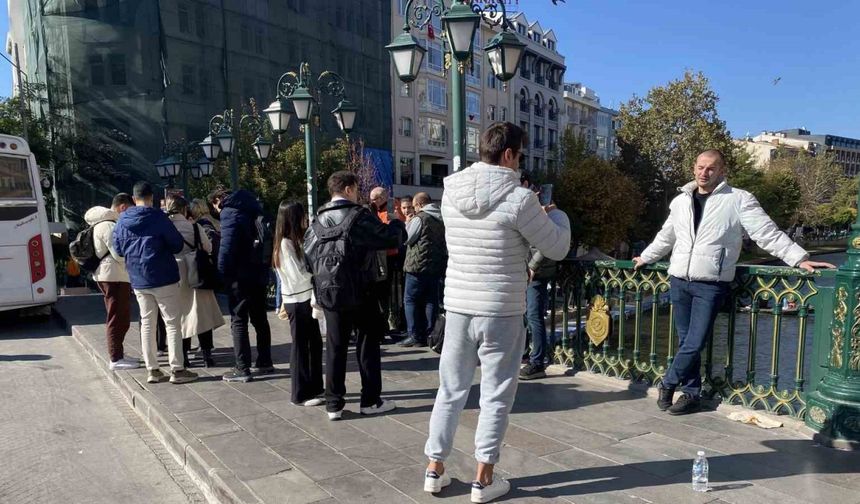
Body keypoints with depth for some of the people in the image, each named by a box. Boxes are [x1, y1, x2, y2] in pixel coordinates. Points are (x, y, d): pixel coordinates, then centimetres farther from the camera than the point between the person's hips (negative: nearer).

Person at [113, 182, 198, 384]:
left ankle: (152, 370, 15)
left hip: (138, 281, 6)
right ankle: (177, 369, 0)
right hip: (163, 278, -5)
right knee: (172, 323, 0)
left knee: (147, 323, 13)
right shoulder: (157, 217, -12)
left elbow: (118, 249, 12)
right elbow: (177, 244, -9)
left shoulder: (122, 220, 4)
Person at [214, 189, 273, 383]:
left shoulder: (229, 213, -11)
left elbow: (227, 247, -19)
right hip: (259, 272, 8)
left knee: (238, 320, -1)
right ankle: (265, 363, 23)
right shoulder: (254, 210, 14)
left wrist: (223, 273, -12)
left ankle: (243, 369, 0)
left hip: (240, 277, -8)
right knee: (259, 319, 15)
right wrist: (264, 267, 16)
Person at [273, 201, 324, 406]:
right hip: (296, 302, -9)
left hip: (306, 298, 9)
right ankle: (301, 394, 11)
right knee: (300, 346, 0)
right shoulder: (285, 244, -15)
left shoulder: (295, 241, 13)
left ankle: (315, 387, 26)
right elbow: (298, 275, -20)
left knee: (315, 343, 14)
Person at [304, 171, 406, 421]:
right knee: (368, 344, 9)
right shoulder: (359, 216, -9)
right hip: (359, 293, -4)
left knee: (335, 347, 10)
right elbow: (391, 239, -9)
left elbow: (308, 258, 7)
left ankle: (333, 404, 13)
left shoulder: (317, 222, 6)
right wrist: (397, 224, 10)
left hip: (329, 294, 5)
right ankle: (370, 400, 15)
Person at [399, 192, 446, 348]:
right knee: (431, 300, 10)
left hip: (419, 265, -7)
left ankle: (415, 336, -1)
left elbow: (406, 239, -6)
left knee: (410, 300, 2)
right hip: (438, 265, 7)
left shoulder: (419, 218, -11)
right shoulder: (441, 219, 11)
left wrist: (407, 224, 8)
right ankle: (430, 335, 11)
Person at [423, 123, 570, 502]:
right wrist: (555, 214, 14)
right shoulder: (519, 199, -15)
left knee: (451, 390, 16)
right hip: (501, 312, -4)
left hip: (457, 306, 5)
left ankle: (434, 469, 27)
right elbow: (557, 249, -4)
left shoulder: (451, 192, 0)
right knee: (496, 396, 10)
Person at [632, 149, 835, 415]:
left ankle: (667, 384, 14)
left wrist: (800, 258, -13)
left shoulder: (739, 200, -2)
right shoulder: (681, 201, 11)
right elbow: (665, 237, 25)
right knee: (686, 341, 9)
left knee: (695, 343, -6)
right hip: (679, 281, 4)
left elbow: (768, 234, -5)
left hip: (711, 285, -4)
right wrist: (645, 257, 34)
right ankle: (691, 393, 22)